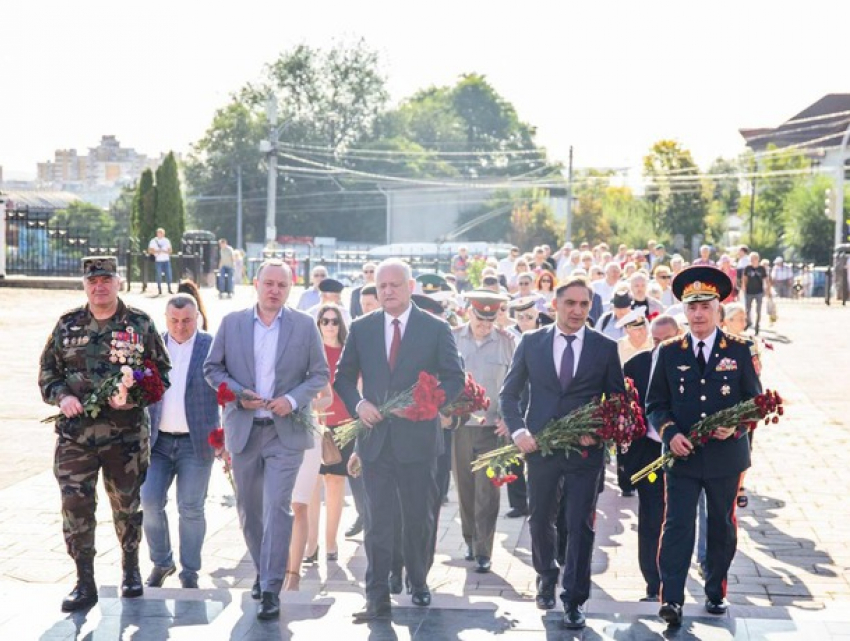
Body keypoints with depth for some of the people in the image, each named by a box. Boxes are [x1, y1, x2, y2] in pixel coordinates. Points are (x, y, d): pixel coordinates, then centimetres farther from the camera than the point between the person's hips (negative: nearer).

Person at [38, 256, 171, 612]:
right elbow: (47, 371, 12)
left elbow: (162, 372, 5)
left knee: (127, 503, 10)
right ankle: (85, 582, 7)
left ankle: (130, 569, 31)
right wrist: (61, 396, -7)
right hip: (75, 432, 1)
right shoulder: (68, 324, 6)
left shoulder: (140, 323, 2)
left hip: (126, 432, -1)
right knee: (75, 504, -4)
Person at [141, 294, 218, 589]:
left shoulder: (212, 346, -2)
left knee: (191, 509, 2)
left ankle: (189, 573, 17)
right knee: (150, 501, -2)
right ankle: (161, 562, 19)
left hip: (196, 442, -3)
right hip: (159, 440, 3)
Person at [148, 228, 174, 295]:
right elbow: (149, 250, -1)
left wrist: (164, 251, -12)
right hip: (158, 260, -2)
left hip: (166, 260, 2)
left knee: (168, 275, -2)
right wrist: (157, 251, -17)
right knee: (159, 276, -3)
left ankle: (169, 289, 11)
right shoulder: (153, 241, 3)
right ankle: (159, 291, 6)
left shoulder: (166, 241, 10)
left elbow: (170, 250, 8)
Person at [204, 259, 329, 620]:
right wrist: (238, 394, -10)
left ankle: (271, 588, -8)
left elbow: (320, 374, 3)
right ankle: (262, 571, 34)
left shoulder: (305, 326, 0)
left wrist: (293, 399, -14)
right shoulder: (232, 323, 4)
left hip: (286, 431, -3)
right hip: (243, 430, 3)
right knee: (249, 510, 13)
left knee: (277, 508, -12)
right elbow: (212, 368, 6)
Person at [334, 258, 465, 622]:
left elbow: (454, 378, 1)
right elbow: (343, 376, 11)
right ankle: (377, 599, 4)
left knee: (419, 517, 12)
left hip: (418, 437, -1)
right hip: (375, 438, 1)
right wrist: (358, 403, -8)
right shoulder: (361, 329, 6)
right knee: (377, 520, 0)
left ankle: (418, 583, 32)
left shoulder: (436, 329, 0)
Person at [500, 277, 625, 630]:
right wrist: (518, 431, -10)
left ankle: (574, 599, 10)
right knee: (540, 520, 15)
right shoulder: (531, 342, 2)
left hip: (586, 449, -1)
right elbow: (509, 393, 5)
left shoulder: (605, 347, 0)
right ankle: (546, 577, 40)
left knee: (580, 524, -2)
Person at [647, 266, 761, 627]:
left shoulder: (740, 350, 0)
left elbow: (755, 400, 1)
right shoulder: (669, 352, 2)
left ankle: (716, 593, 29)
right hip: (682, 456, 0)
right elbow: (656, 404, 4)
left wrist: (736, 427, -17)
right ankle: (671, 599, -6)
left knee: (722, 526, 13)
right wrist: (670, 433, -14)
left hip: (726, 455, 1)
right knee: (677, 526, -6)